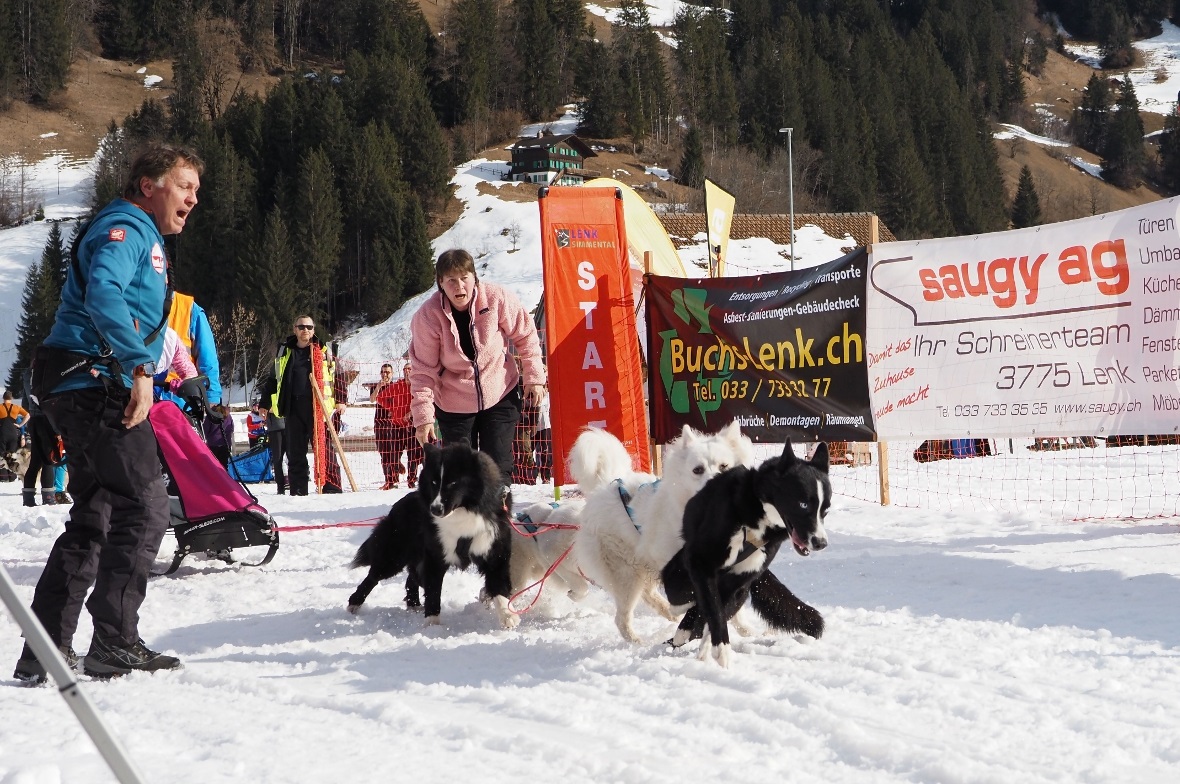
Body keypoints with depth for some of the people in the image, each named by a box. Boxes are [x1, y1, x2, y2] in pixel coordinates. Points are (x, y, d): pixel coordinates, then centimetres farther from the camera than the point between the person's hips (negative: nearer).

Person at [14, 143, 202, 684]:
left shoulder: (142, 236, 26)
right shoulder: (125, 228, -8)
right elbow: (102, 293, -27)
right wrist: (140, 367, -29)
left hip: (85, 391, 11)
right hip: (97, 384, -11)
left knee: (93, 518, 12)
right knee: (145, 507, -10)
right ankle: (115, 646, -8)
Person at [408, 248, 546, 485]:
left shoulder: (498, 299, -16)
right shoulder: (428, 315, -16)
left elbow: (526, 336, 0)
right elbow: (423, 370, -11)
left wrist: (534, 377, -1)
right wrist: (423, 415, -15)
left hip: (500, 396, 0)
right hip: (454, 405, 0)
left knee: (498, 468, -2)